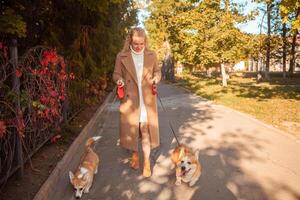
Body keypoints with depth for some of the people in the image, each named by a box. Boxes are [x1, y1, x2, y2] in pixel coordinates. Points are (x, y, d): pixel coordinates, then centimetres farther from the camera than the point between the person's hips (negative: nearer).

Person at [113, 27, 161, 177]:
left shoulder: (151, 55, 4)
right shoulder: (122, 56, 0)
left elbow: (157, 71, 14)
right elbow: (116, 74, 5)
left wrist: (156, 78, -8)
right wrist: (119, 80, -17)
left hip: (147, 99, 0)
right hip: (129, 98, 0)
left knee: (146, 129, 0)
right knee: (131, 127, 10)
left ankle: (146, 161, 13)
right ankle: (135, 154, 34)